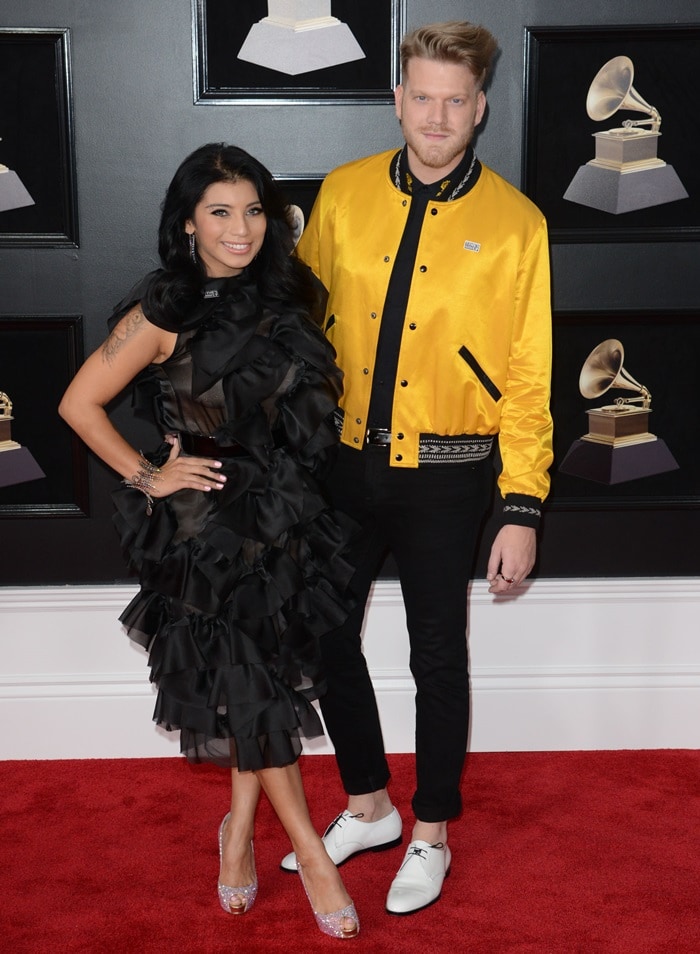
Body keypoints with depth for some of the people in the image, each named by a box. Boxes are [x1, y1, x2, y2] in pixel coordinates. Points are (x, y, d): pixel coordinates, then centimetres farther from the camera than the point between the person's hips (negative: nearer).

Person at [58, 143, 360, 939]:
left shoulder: (283, 298, 2)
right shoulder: (165, 313, -13)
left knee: (268, 680, 11)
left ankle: (240, 831, 31)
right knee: (246, 683, 3)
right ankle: (309, 851, 18)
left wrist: (295, 492, 8)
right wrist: (146, 476, -8)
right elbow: (79, 404, -9)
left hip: (284, 517, 5)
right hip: (206, 526, -5)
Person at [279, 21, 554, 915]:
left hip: (445, 478, -3)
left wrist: (521, 509, -10)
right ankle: (367, 807, 35)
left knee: (436, 658, 9)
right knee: (326, 637, 12)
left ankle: (431, 834, 31)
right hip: (345, 463, 3)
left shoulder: (514, 223, -7)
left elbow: (528, 378, -7)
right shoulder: (342, 194, 0)